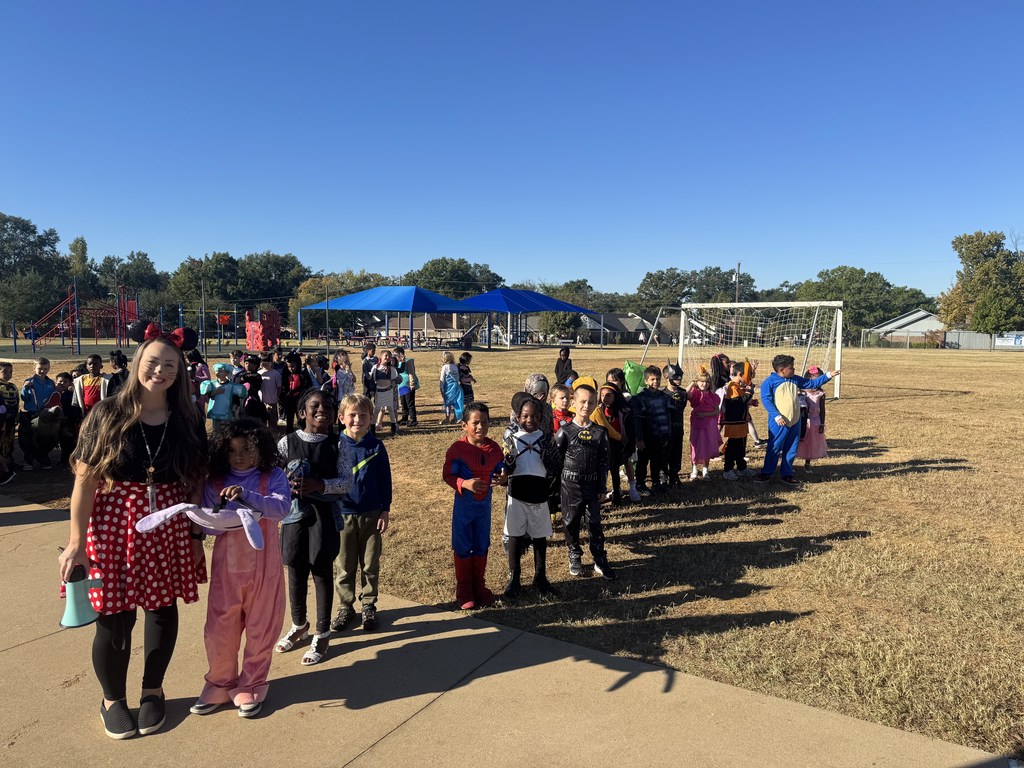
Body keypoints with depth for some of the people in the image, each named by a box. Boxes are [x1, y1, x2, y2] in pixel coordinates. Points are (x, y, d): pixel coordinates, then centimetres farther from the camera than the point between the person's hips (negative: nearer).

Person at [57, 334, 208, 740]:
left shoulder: (187, 421, 0)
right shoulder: (107, 414, -7)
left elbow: (195, 483, 4)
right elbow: (85, 480, -8)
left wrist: (197, 536, 2)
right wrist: (76, 542, -11)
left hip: (169, 528, 3)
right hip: (113, 525, -2)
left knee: (163, 608, 12)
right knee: (115, 617, 5)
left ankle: (153, 691, 34)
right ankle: (112, 699, 30)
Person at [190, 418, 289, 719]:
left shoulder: (273, 477, -5)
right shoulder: (215, 482, 2)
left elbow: (281, 508, -21)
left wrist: (247, 496, -34)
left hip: (263, 563, -2)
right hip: (227, 563, 2)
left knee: (260, 627, 8)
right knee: (219, 627, 7)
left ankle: (251, 686, 26)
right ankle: (220, 683, 30)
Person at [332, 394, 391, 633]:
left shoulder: (376, 447, -5)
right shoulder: (335, 446, -6)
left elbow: (385, 480, 1)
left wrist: (385, 511, 0)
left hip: (371, 515, 0)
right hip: (343, 514, 0)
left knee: (370, 564, 10)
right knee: (343, 565, 11)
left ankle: (368, 606, 26)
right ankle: (345, 607, 26)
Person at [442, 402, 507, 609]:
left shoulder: (494, 448, -3)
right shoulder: (458, 448, -16)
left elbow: (501, 469, 6)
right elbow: (447, 474, -13)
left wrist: (503, 477, -17)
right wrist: (464, 483, -29)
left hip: (484, 504, 4)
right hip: (464, 505, -4)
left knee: (482, 546, 16)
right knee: (463, 547, 7)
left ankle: (479, 586, 32)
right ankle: (464, 591, 21)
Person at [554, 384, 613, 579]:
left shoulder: (600, 433, 0)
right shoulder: (565, 432, -7)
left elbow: (604, 462, 4)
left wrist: (601, 488, 1)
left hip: (592, 486, 1)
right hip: (569, 485, -1)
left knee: (594, 523, 4)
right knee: (571, 523, 10)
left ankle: (600, 561, 17)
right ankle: (575, 557, 28)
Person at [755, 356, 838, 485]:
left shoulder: (796, 380, 10)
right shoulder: (769, 382, -9)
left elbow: (812, 383, 19)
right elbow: (766, 400, -14)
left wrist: (828, 375, 12)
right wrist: (777, 416, -21)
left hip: (795, 422, 6)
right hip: (779, 423, -6)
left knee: (791, 450, 11)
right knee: (774, 449, 0)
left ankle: (787, 474, 21)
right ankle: (766, 473, 12)